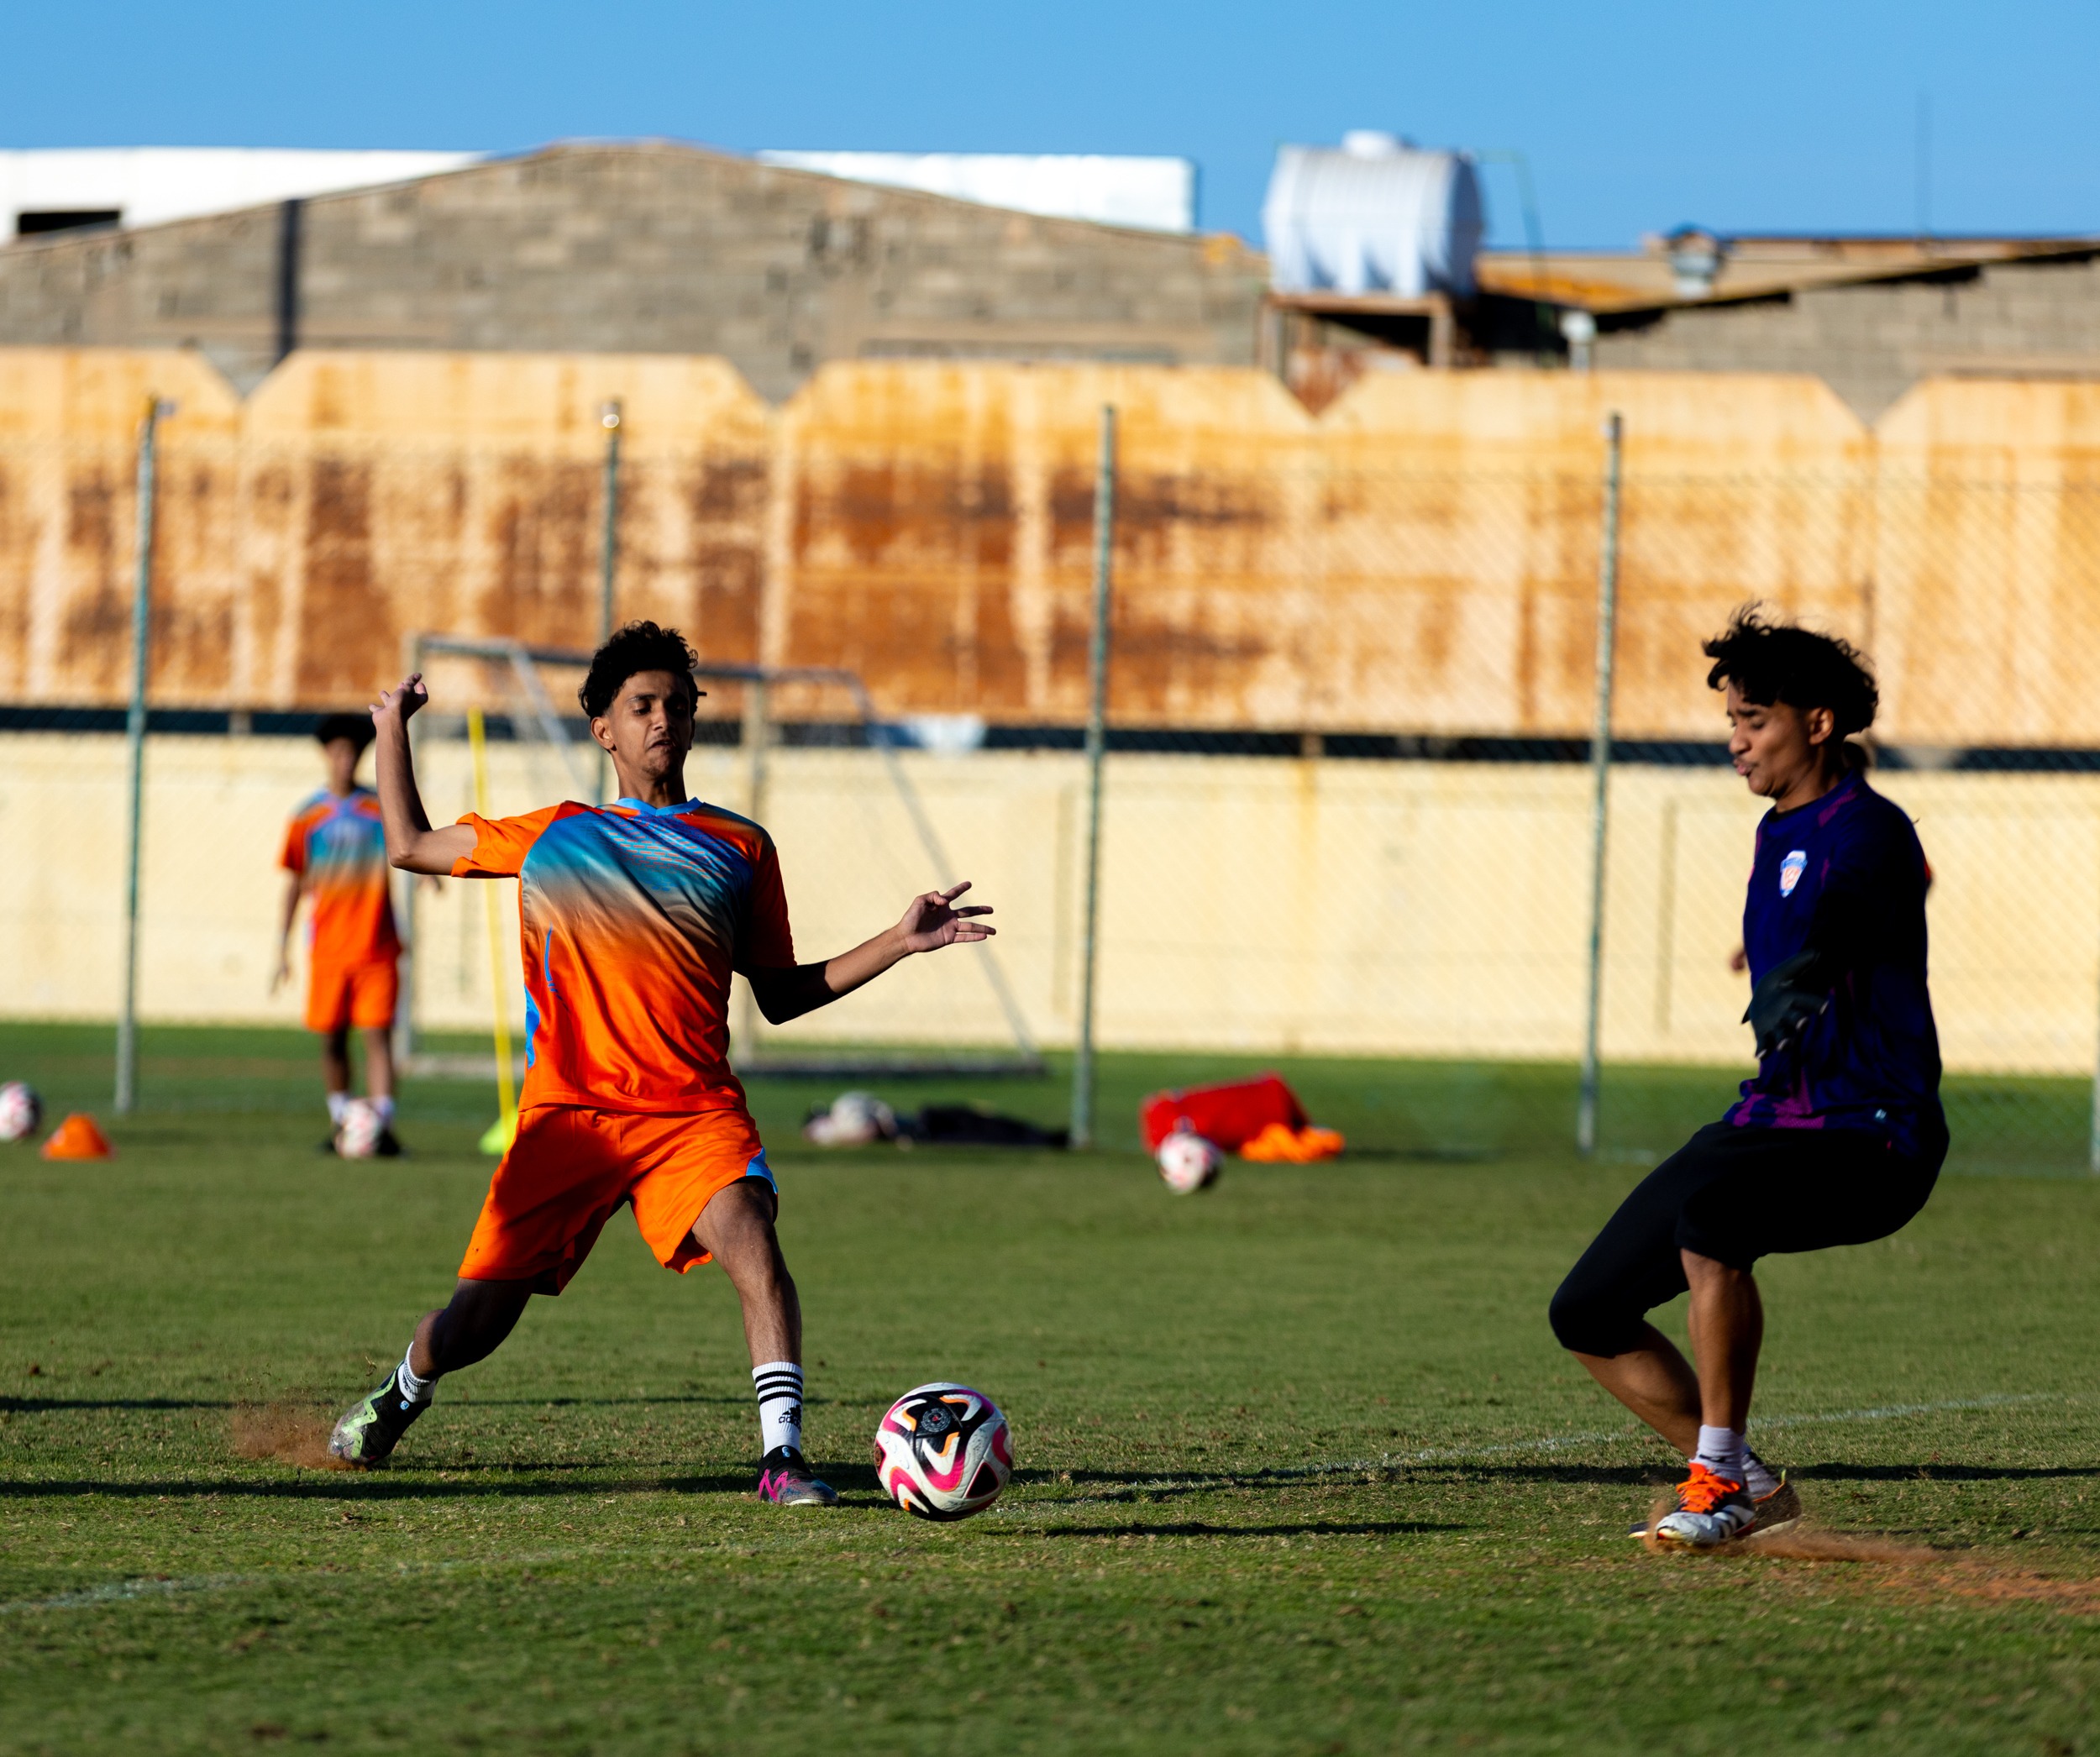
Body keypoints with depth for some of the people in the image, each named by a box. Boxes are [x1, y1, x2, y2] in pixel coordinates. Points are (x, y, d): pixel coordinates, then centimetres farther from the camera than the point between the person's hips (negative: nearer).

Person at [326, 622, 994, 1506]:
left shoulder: (740, 847, 13)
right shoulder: (551, 836, 14)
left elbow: (780, 995, 16)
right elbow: (411, 846, 25)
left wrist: (899, 941, 7)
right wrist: (391, 729, 24)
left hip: (696, 1113, 0)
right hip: (568, 1110, 0)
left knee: (752, 1237, -29)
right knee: (478, 1320, 1)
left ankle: (783, 1456, -33)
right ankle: (403, 1391, 35)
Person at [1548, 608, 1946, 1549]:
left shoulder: (1868, 831, -15)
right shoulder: (1778, 833, 13)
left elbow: (1831, 916, -35)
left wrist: (1797, 982, -50)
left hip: (1871, 1140, -9)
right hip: (1771, 1117, 9)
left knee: (1706, 1212, -37)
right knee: (1589, 1313, 3)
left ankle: (1723, 1476, -24)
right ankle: (1744, 1488, 14)